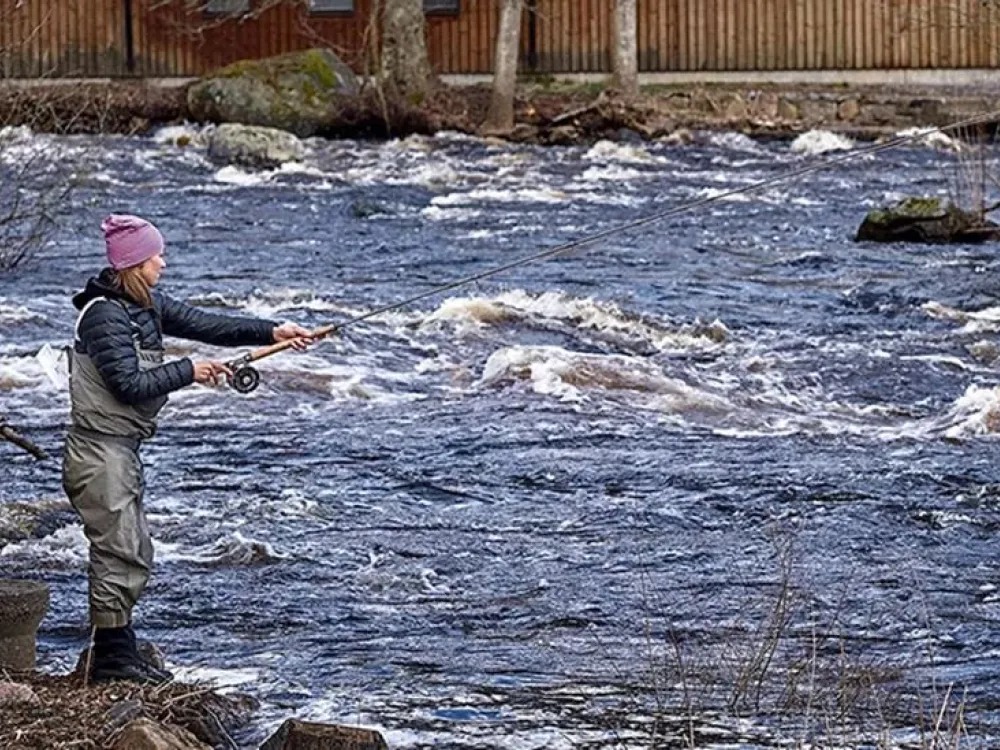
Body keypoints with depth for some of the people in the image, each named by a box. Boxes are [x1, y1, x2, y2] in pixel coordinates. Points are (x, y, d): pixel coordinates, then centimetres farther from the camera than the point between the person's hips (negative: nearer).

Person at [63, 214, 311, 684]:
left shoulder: (145, 307, 11)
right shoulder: (105, 315, -18)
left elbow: (202, 324, 10)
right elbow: (129, 384, -23)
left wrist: (271, 332, 3)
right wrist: (188, 372, -14)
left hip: (122, 450, 10)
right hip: (100, 448, -10)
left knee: (135, 553, 13)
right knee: (119, 552, -8)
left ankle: (121, 656, 19)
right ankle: (111, 658, -3)